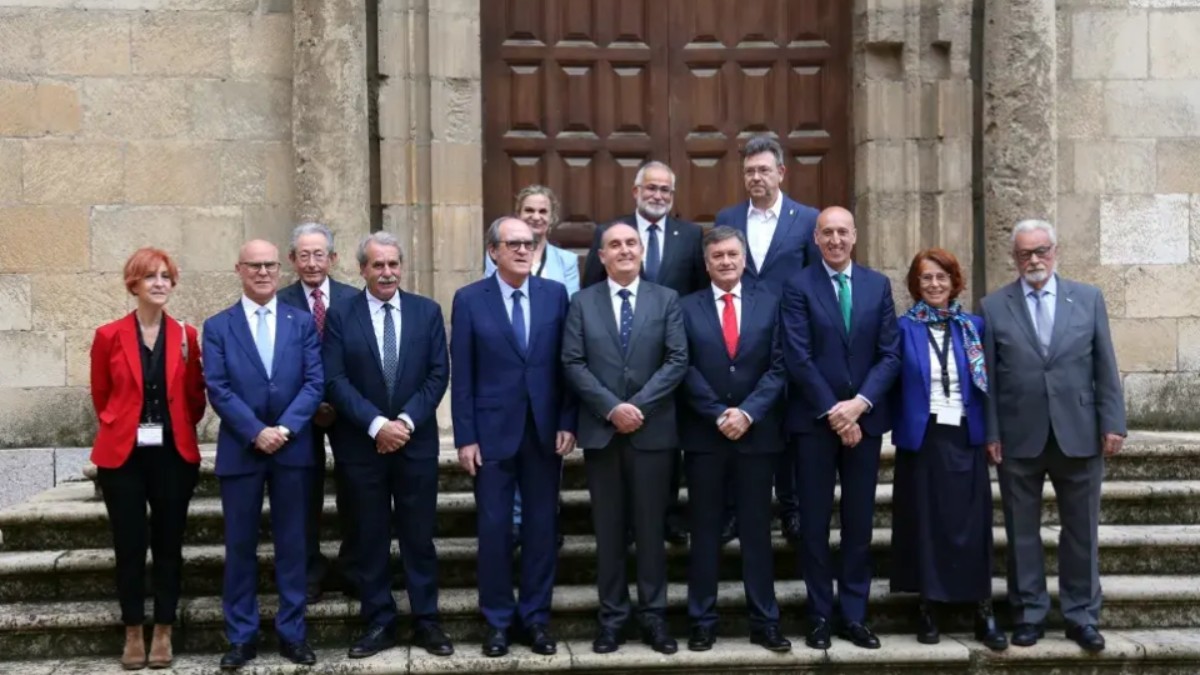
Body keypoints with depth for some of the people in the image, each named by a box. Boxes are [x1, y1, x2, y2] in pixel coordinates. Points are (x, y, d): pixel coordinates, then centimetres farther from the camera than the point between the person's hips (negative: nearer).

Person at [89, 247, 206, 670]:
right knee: (130, 546, 3)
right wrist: (120, 429, 9)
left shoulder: (185, 335, 3)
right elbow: (101, 397, 11)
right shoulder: (109, 336, -1)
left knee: (168, 544, 7)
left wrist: (190, 361, -8)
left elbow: (195, 402, 5)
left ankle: (163, 633, 18)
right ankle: (133, 634, 17)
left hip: (173, 455, 1)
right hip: (123, 455, -1)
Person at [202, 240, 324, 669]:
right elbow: (218, 389, -4)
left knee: (291, 544, 6)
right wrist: (256, 432, -14)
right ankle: (241, 637, 15)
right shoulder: (217, 326, 5)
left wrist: (284, 428, -14)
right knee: (240, 546, 5)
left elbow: (315, 383, -1)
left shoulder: (302, 323, 7)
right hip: (240, 450, 0)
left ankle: (292, 633, 16)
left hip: (293, 449, 1)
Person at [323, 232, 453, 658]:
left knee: (419, 536, 6)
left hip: (417, 442, 1)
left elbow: (439, 373, -1)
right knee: (371, 539, 7)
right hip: (362, 444, -1)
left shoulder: (427, 311, 4)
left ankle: (426, 622, 17)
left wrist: (406, 421, -12)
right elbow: (335, 381, -7)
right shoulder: (340, 316, 0)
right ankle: (379, 624, 18)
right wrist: (376, 424, -16)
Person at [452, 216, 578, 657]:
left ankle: (535, 617, 21)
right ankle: (497, 621, 19)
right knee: (494, 529, 5)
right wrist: (465, 437, -6)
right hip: (492, 431, -2)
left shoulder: (555, 294, 3)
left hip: (545, 430, 2)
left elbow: (566, 364, 4)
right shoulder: (469, 299, -1)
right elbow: (461, 375, -3)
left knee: (542, 526, 8)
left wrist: (567, 423, -3)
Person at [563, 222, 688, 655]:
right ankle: (612, 618, 15)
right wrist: (611, 407, -13)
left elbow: (677, 360, -4)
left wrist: (639, 405, -13)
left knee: (651, 528, 6)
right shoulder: (583, 302, 6)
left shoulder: (666, 299, 5)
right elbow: (573, 363, -2)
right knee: (608, 530, 7)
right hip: (600, 430, 1)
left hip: (652, 429, 0)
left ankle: (654, 617, 16)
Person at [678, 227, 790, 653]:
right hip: (704, 433, 0)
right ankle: (702, 621, 13)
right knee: (704, 530, 5)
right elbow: (685, 370, -3)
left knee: (757, 529, 7)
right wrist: (718, 414, -12)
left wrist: (748, 413, -12)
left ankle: (764, 621, 14)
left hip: (757, 432, 1)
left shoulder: (769, 303, 6)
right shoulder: (687, 308, 4)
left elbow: (778, 367, -1)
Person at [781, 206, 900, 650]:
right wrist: (832, 412, -13)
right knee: (815, 521, 4)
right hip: (814, 420, -3)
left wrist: (859, 403, -11)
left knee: (859, 521, 8)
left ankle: (854, 615, 18)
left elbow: (890, 354, 2)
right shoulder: (798, 287, -3)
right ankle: (820, 615, 15)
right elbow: (798, 359, -9)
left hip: (865, 417, 3)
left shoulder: (878, 285, 7)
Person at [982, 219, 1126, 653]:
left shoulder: (1088, 299, 5)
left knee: (1081, 530, 8)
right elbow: (988, 377, 0)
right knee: (1022, 531, 8)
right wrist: (990, 433, -4)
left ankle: (1082, 615, 20)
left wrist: (1113, 423, -2)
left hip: (1079, 435, 1)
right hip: (1018, 438, -1)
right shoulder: (994, 307, 2)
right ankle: (1029, 614, 20)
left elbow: (1105, 367, 4)